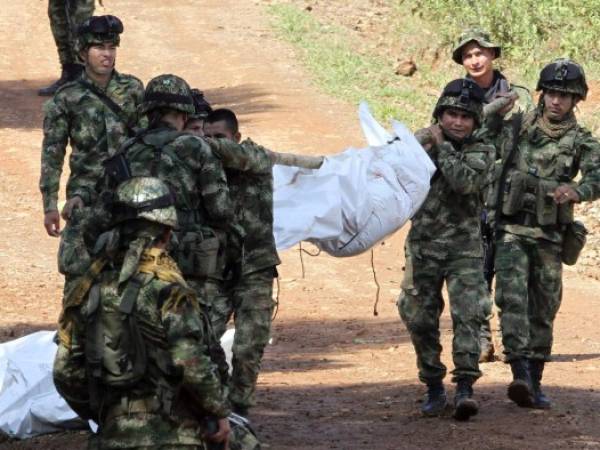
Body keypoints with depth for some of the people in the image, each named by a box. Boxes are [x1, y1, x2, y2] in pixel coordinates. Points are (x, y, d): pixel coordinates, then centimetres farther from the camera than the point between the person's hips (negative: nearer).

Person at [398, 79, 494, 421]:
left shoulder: (482, 152, -3)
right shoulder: (423, 147, 6)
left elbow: (464, 182, -22)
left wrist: (443, 147, -14)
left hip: (464, 249, -3)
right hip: (424, 248, 3)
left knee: (467, 316, -15)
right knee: (421, 320, 4)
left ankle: (465, 389, -17)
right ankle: (434, 389, 16)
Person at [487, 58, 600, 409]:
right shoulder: (516, 128, 4)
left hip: (549, 236, 1)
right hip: (511, 230, -1)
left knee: (544, 310, 7)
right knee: (513, 297, -18)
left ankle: (534, 382, 19)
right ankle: (520, 373, -29)